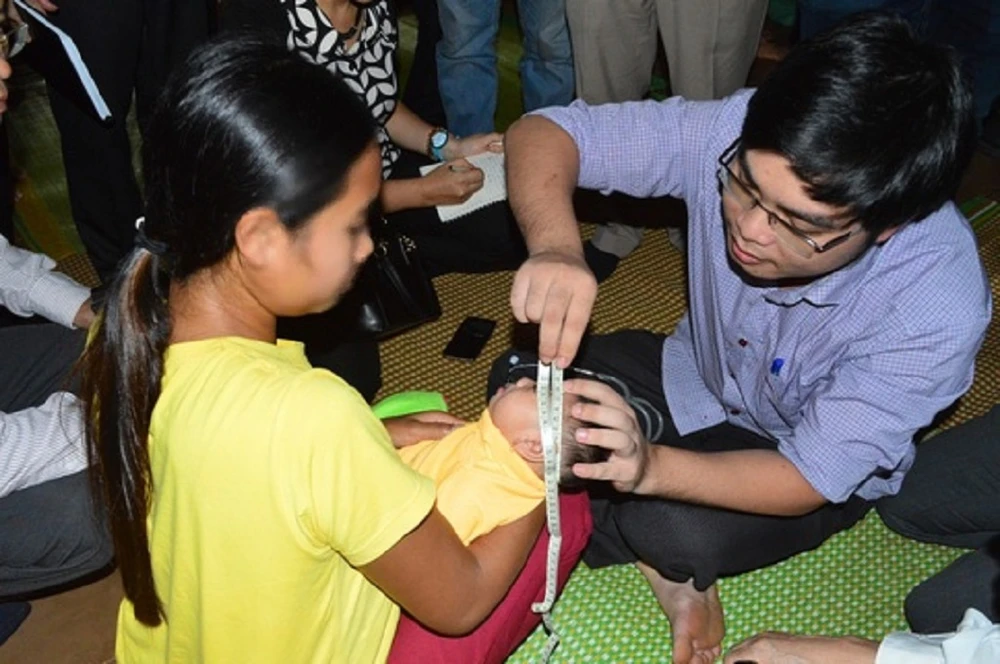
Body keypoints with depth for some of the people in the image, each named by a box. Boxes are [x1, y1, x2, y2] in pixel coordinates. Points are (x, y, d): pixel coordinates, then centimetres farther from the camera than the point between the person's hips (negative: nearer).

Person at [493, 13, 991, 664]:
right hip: (700, 374, 4)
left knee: (677, 531, -32)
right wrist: (556, 249, -48)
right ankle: (666, 567, -5)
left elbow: (807, 479, -27)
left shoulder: (940, 307, -35)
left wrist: (651, 465, -45)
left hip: (819, 467, -4)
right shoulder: (737, 134, -30)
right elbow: (542, 133, -26)